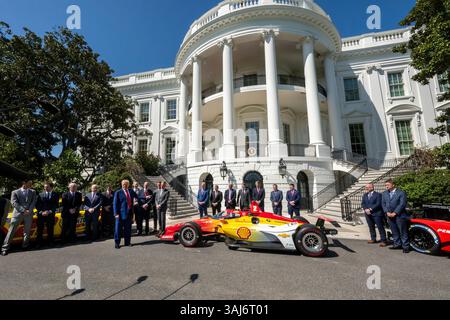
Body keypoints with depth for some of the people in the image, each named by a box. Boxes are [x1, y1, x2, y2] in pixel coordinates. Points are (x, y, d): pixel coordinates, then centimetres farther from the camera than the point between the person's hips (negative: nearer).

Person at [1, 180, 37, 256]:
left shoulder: (33, 192, 13)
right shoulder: (15, 192, 7)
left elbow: (34, 202, 3)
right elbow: (14, 203, -4)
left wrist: (29, 211, -11)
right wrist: (23, 210, -16)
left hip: (29, 214, 2)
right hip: (17, 213, -1)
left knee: (27, 231, 6)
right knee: (11, 230, -3)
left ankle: (25, 246, 17)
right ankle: (5, 248, 5)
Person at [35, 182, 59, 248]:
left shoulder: (55, 195, 5)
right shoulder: (40, 195, 10)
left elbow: (56, 205, 0)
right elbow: (37, 205, 5)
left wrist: (49, 211, -13)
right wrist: (41, 212, -9)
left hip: (50, 215, -1)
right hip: (41, 215, 1)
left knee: (50, 229, 5)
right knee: (40, 230, 2)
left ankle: (50, 242, 15)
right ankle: (38, 243, 12)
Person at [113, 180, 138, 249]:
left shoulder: (131, 191, 9)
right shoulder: (118, 192, -4)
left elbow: (136, 196, 27)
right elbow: (115, 204, -7)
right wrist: (116, 213, -12)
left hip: (129, 213, 4)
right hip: (121, 213, -4)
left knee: (128, 228, 12)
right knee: (118, 228, 3)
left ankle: (127, 242, 23)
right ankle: (117, 243, 16)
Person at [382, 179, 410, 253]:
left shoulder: (401, 193, -4)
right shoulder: (384, 193, 12)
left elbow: (402, 204, -11)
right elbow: (383, 203, 10)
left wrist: (395, 213, -14)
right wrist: (387, 212, -3)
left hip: (399, 216, -5)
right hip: (390, 216, 5)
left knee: (403, 232, 1)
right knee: (394, 232, 12)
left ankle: (405, 246, 9)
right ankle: (397, 244, 23)